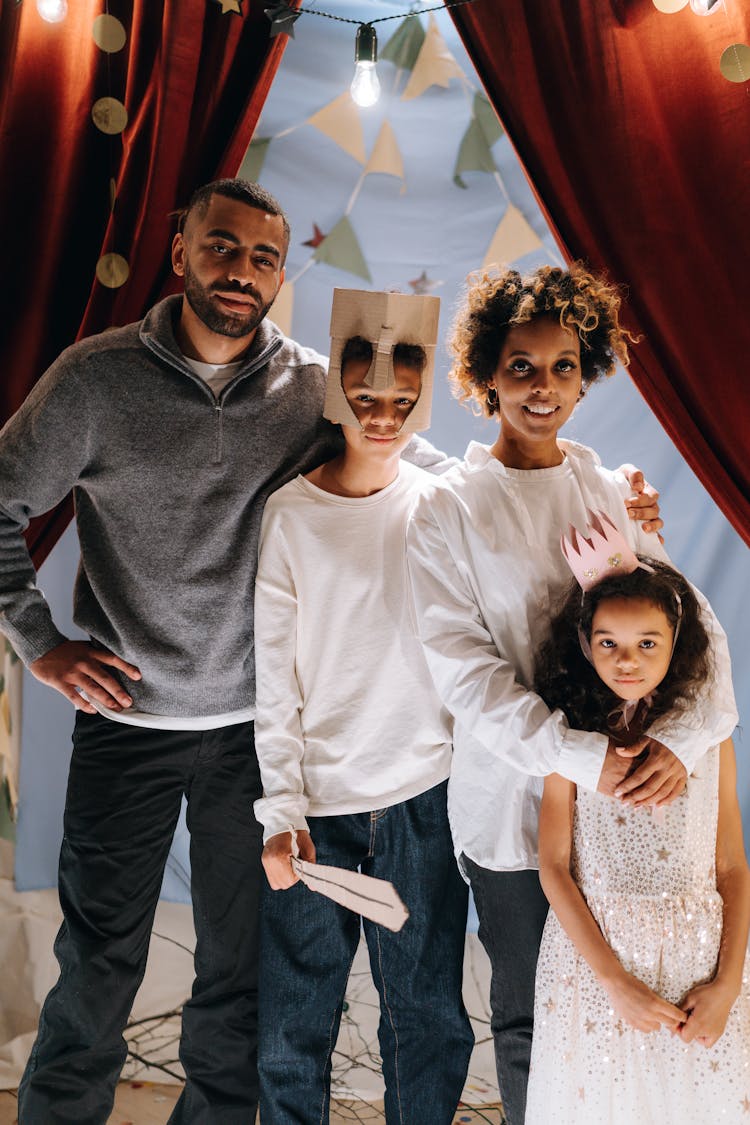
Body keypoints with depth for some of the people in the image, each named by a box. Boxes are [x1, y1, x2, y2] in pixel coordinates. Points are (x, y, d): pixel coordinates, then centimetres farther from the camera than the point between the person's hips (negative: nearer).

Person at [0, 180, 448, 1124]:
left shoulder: (314, 388, -3)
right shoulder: (98, 376, -6)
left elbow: (442, 478, 4)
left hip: (257, 726, 1)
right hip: (125, 719, -1)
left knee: (240, 969, 16)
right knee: (97, 967, 11)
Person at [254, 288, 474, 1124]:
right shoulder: (290, 513, -4)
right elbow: (271, 674, -3)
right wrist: (280, 811, -7)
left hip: (424, 801, 2)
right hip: (316, 803, -1)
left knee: (429, 1017, 14)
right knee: (295, 1025, 10)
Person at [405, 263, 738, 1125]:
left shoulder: (616, 495, 5)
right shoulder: (448, 509, -6)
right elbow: (462, 667, -13)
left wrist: (679, 738, -17)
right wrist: (579, 755, -22)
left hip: (624, 794, 3)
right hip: (513, 802, -3)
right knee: (529, 1018, 15)